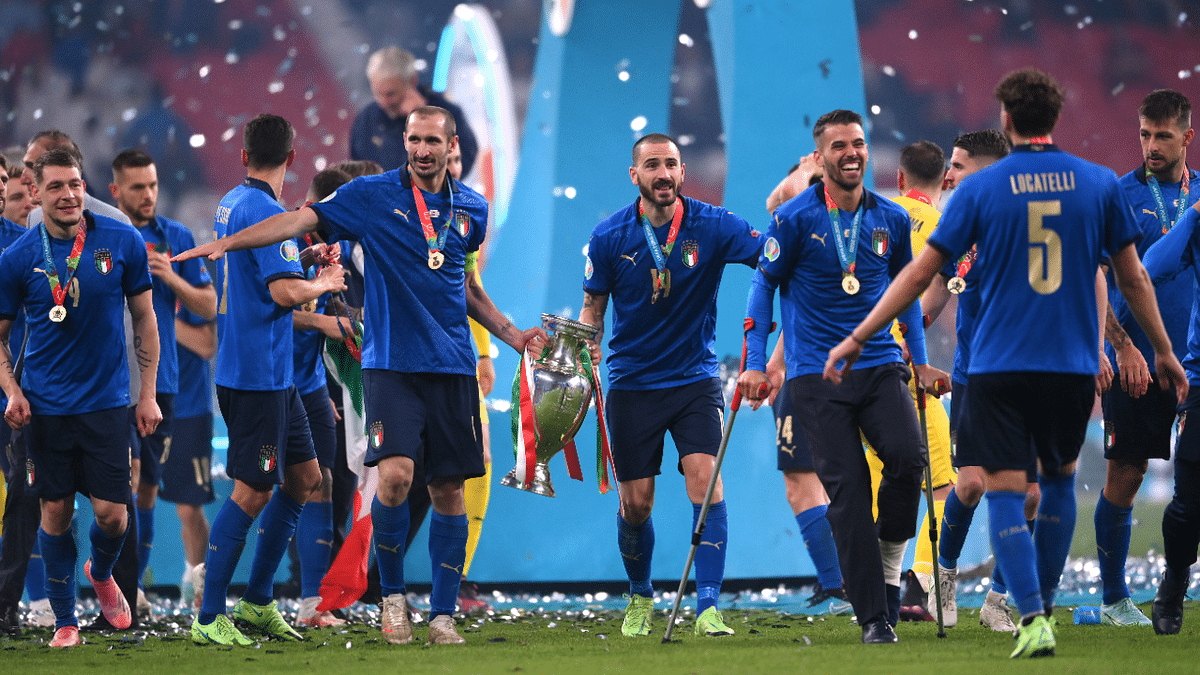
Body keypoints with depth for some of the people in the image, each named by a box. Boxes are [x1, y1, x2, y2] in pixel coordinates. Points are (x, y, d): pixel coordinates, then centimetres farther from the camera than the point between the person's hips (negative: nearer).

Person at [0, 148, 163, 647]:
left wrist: (148, 394, 5)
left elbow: (144, 319, 7)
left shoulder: (123, 243, -3)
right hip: (46, 405, 0)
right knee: (56, 512, 4)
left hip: (106, 401, 0)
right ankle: (65, 620, 18)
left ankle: (101, 572, 31)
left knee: (112, 513, -3)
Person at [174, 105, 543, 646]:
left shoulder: (472, 208, 11)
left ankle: (443, 615, 12)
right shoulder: (374, 195, -2)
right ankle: (392, 595, 0)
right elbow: (300, 220, -7)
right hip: (391, 363, -4)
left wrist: (511, 334, 19)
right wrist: (226, 243, -16)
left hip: (452, 367, 4)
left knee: (449, 490, 3)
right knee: (395, 473, -20)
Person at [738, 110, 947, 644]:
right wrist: (755, 362, 0)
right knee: (847, 488, -8)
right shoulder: (795, 218, -3)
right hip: (815, 374, -2)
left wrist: (920, 361, 17)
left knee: (907, 456, -21)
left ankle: (891, 561, 5)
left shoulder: (891, 219, 7)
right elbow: (764, 284, 5)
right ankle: (874, 616, -4)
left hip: (880, 365, 3)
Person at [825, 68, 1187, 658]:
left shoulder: (980, 188, -3)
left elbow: (920, 273, -1)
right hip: (1074, 364, 2)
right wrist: (1163, 351, 21)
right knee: (1059, 477, 23)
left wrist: (856, 338, 7)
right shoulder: (1100, 184, 1)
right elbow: (1133, 279, 8)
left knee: (1005, 491, 0)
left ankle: (1033, 619, -13)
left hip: (1000, 364, -2)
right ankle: (1044, 606, 24)